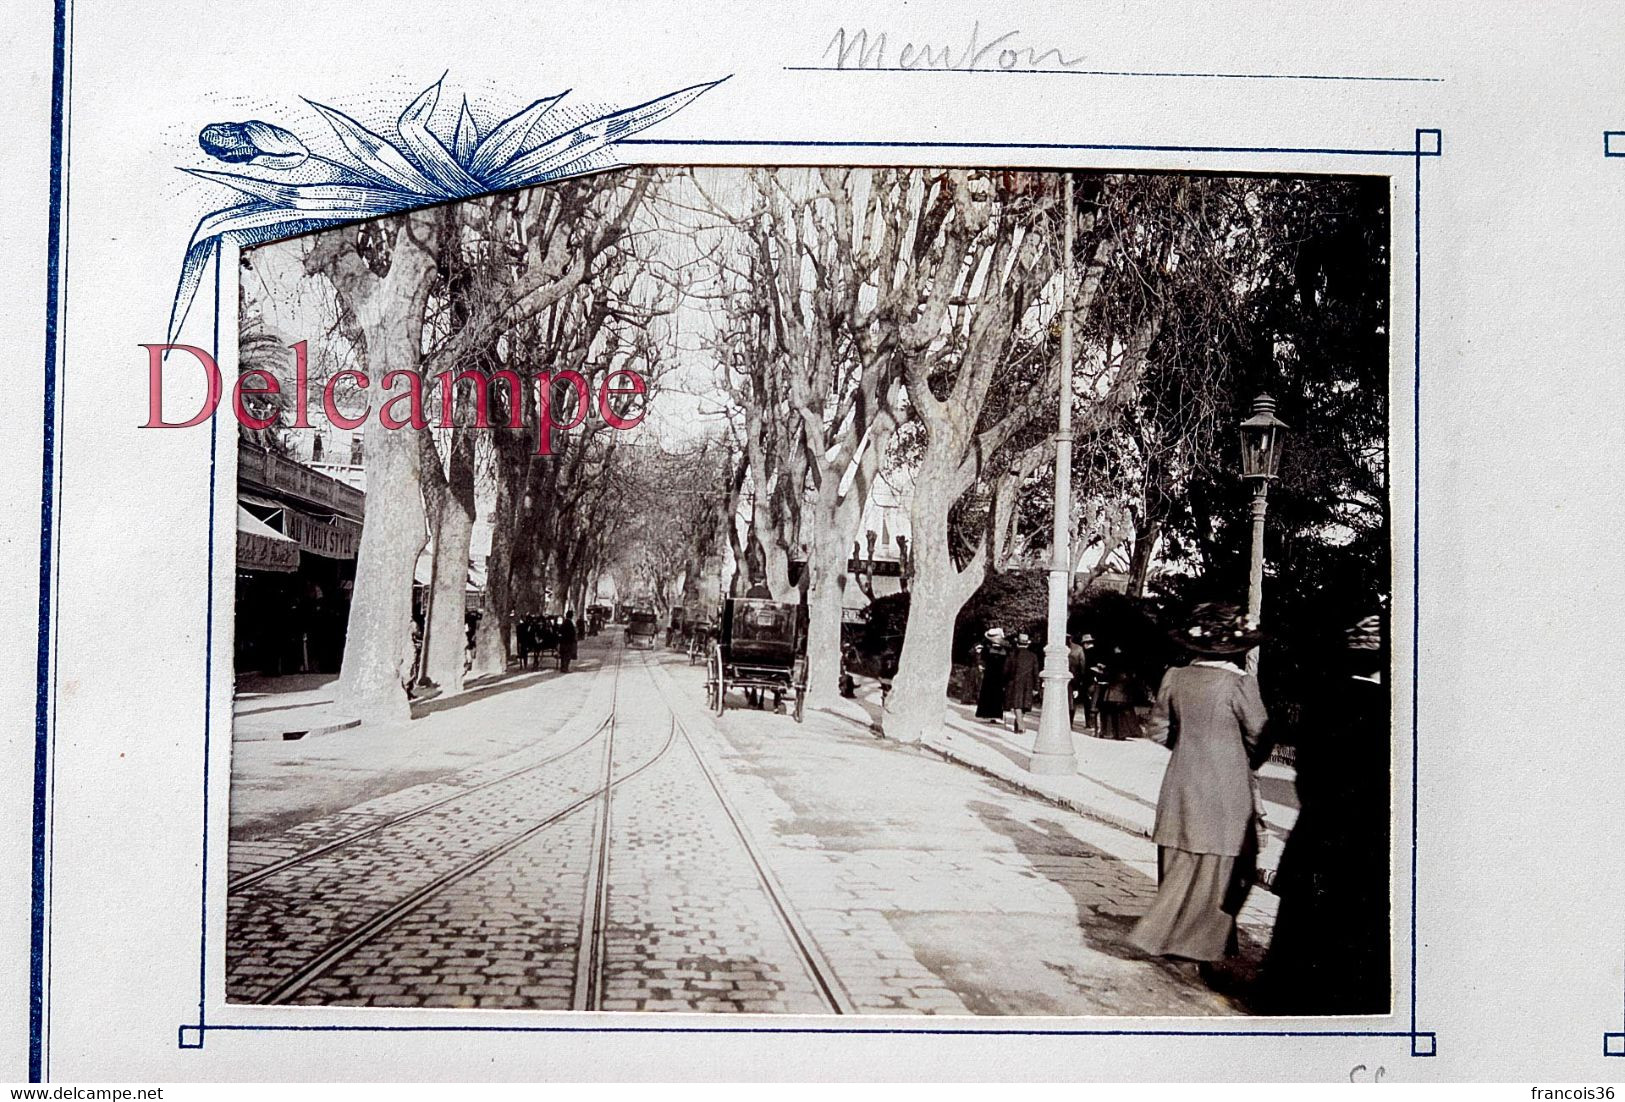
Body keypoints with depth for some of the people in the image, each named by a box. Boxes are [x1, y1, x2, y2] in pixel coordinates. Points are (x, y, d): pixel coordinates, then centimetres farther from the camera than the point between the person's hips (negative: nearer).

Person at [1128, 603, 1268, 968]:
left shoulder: (1174, 678, -2)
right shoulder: (1240, 683, -14)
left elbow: (1157, 729, 5)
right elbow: (1259, 735, -6)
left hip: (1180, 784, 5)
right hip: (1224, 790, -5)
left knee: (1180, 866, 14)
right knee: (1213, 869, 5)